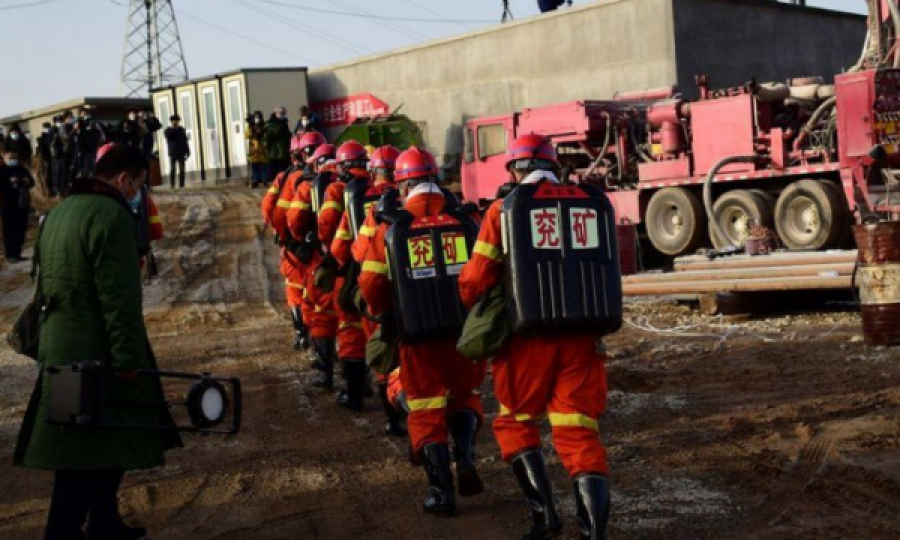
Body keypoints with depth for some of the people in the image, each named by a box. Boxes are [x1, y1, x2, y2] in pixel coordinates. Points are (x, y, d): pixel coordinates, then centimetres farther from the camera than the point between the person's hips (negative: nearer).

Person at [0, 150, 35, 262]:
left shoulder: (21, 169, 14)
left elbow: (32, 182, 16)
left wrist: (27, 181, -5)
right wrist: (10, 182, -23)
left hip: (22, 204, 5)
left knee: (21, 229, 7)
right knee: (9, 230, -6)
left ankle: (17, 253, 17)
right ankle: (10, 254, -2)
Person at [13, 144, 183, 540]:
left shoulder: (59, 212, 16)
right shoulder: (112, 214, -15)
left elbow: (45, 283, 23)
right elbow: (119, 296, -20)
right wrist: (128, 357, -19)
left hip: (59, 349, 9)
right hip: (95, 352, -9)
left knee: (100, 446, 18)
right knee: (85, 457, -4)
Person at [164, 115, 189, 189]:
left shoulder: (181, 130, 10)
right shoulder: (168, 130, 4)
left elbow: (185, 141, 11)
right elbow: (168, 136, -19)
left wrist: (187, 152, 6)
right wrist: (172, 128, -13)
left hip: (181, 152, 2)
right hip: (172, 153, -2)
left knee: (182, 169, 0)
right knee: (172, 169, -6)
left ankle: (181, 184, 4)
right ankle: (172, 185, -5)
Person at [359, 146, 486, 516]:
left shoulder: (390, 229, -4)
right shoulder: (464, 222, -1)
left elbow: (371, 285, -2)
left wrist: (386, 314, 18)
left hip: (417, 336, -1)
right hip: (465, 330, 1)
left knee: (426, 411, 10)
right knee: (465, 395, 22)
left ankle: (442, 492, 6)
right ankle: (465, 457, -2)